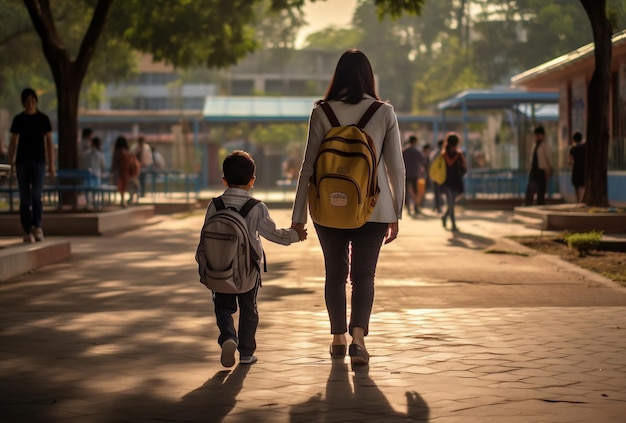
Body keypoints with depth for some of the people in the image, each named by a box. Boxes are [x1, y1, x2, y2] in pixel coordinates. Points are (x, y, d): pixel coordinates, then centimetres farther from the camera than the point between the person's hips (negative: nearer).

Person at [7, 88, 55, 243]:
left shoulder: (43, 119, 3)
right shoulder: (18, 119, 5)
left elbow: (49, 142, 4)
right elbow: (13, 142, 8)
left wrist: (51, 164, -1)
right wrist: (10, 164, 2)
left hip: (38, 162, -1)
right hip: (22, 162, 1)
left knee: (36, 196, -14)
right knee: (24, 198, 0)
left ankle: (37, 227, -3)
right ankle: (27, 231, 4)